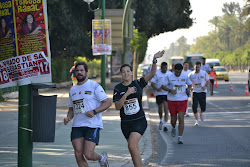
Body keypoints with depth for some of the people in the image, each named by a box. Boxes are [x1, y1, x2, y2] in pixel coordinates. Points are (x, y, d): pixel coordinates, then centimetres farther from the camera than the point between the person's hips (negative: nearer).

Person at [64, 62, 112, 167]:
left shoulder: (94, 86, -2)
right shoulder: (72, 90, 17)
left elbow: (107, 103, -6)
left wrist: (94, 112, -18)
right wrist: (68, 117, 4)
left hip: (92, 125, -5)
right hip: (77, 126, 5)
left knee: (88, 155, -12)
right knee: (78, 154, -5)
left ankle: (102, 158, 22)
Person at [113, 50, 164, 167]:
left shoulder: (138, 84, 0)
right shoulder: (118, 88, 1)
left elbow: (152, 73, -9)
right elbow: (117, 107, -8)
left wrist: (154, 60, -24)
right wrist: (126, 94, -20)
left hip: (139, 121, -3)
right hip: (126, 123, 3)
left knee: (132, 146, -21)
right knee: (135, 149, 12)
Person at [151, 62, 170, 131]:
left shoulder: (169, 74, 3)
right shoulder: (157, 73, -2)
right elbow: (152, 83, -5)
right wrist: (157, 89, -22)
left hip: (167, 94, 0)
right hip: (159, 94, 0)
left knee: (166, 109, -10)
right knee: (160, 109, 11)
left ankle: (165, 125, -8)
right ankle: (161, 121, 39)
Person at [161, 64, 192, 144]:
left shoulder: (185, 76, 1)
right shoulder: (169, 76, -4)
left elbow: (189, 84, 17)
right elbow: (163, 86, 0)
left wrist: (188, 89, -6)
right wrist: (170, 90, -17)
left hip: (183, 100, 0)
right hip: (172, 100, 0)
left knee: (181, 118, -13)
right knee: (173, 119, 7)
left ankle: (180, 137, -12)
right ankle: (173, 128, 44)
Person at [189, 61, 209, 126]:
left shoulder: (204, 73, -2)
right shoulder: (191, 74, -3)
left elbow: (208, 81, 8)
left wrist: (205, 87, -10)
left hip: (202, 92, 0)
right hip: (194, 92, 0)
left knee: (203, 107, -3)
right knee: (194, 106, -9)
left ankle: (201, 113, 34)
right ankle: (196, 120, 4)